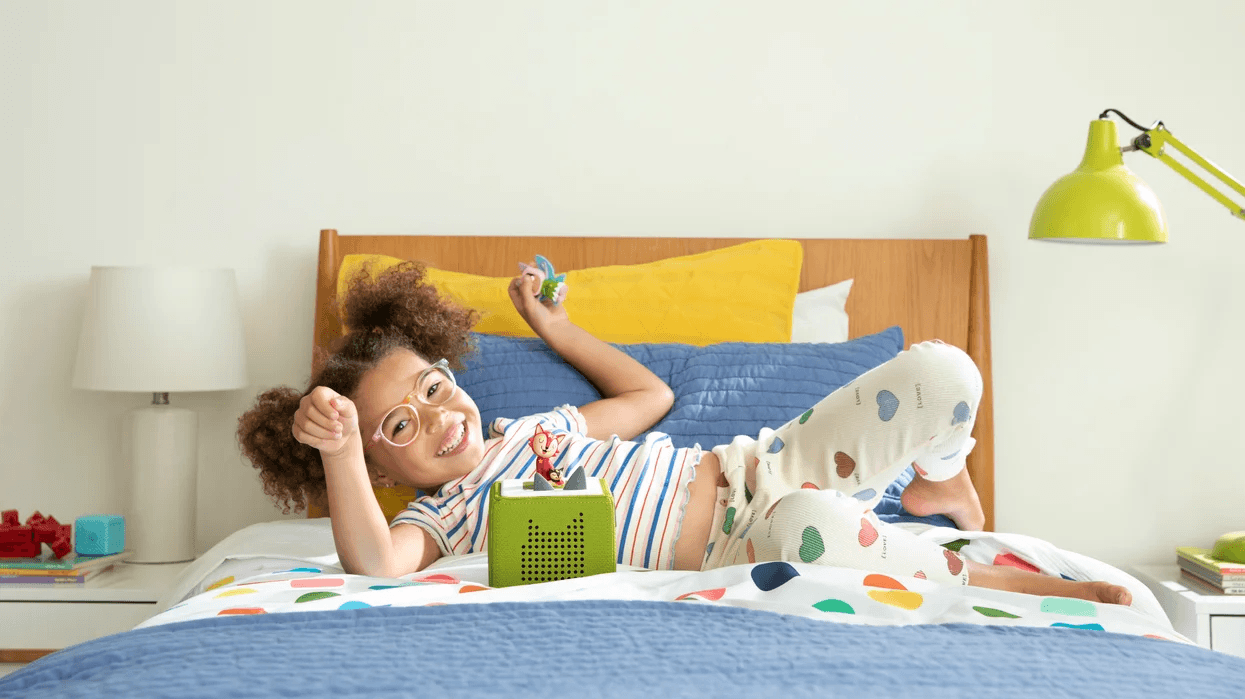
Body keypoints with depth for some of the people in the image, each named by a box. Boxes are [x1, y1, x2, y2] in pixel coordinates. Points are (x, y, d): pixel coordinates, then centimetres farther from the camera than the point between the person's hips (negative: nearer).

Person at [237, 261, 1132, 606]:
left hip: (753, 468, 6)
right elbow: (375, 563, -26)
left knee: (942, 371, -13)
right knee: (815, 529, -45)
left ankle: (937, 487, 22)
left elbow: (650, 393, 32)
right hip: (732, 547, -6)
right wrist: (340, 452, -40)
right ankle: (982, 578, -15)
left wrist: (558, 328, 33)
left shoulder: (537, 425, 18)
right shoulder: (437, 519, -1)